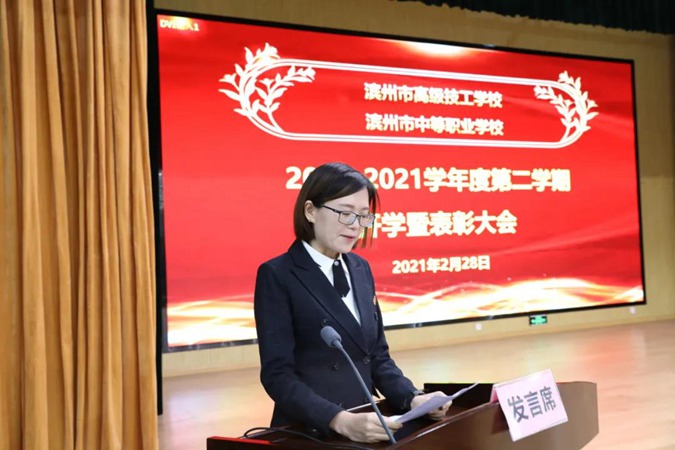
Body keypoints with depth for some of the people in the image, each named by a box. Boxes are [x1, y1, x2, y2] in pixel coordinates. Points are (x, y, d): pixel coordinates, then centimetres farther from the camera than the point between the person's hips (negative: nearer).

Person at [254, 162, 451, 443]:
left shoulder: (360, 269, 10)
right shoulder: (277, 275, -7)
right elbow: (278, 375, -13)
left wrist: (413, 399, -2)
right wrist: (341, 421, -24)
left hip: (363, 428, 4)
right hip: (308, 433, -4)